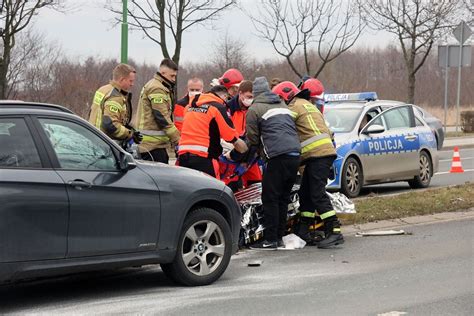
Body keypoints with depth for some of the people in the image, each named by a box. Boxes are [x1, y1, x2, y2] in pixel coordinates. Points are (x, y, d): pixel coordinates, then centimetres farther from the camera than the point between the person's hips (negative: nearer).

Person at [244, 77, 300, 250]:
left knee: (270, 198, -4)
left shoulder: (254, 109, 5)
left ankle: (270, 239, -6)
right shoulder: (283, 105, 25)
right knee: (283, 198, 12)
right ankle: (279, 237, 14)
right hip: (295, 154, 7)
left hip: (278, 156, -7)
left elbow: (252, 139, 7)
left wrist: (247, 159, 23)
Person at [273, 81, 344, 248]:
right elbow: (327, 131, 28)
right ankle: (303, 231, 18)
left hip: (317, 154, -10)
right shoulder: (309, 105, 30)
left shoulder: (295, 106, -1)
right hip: (325, 152, 10)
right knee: (306, 193, 14)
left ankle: (334, 232, -19)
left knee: (317, 194, -14)